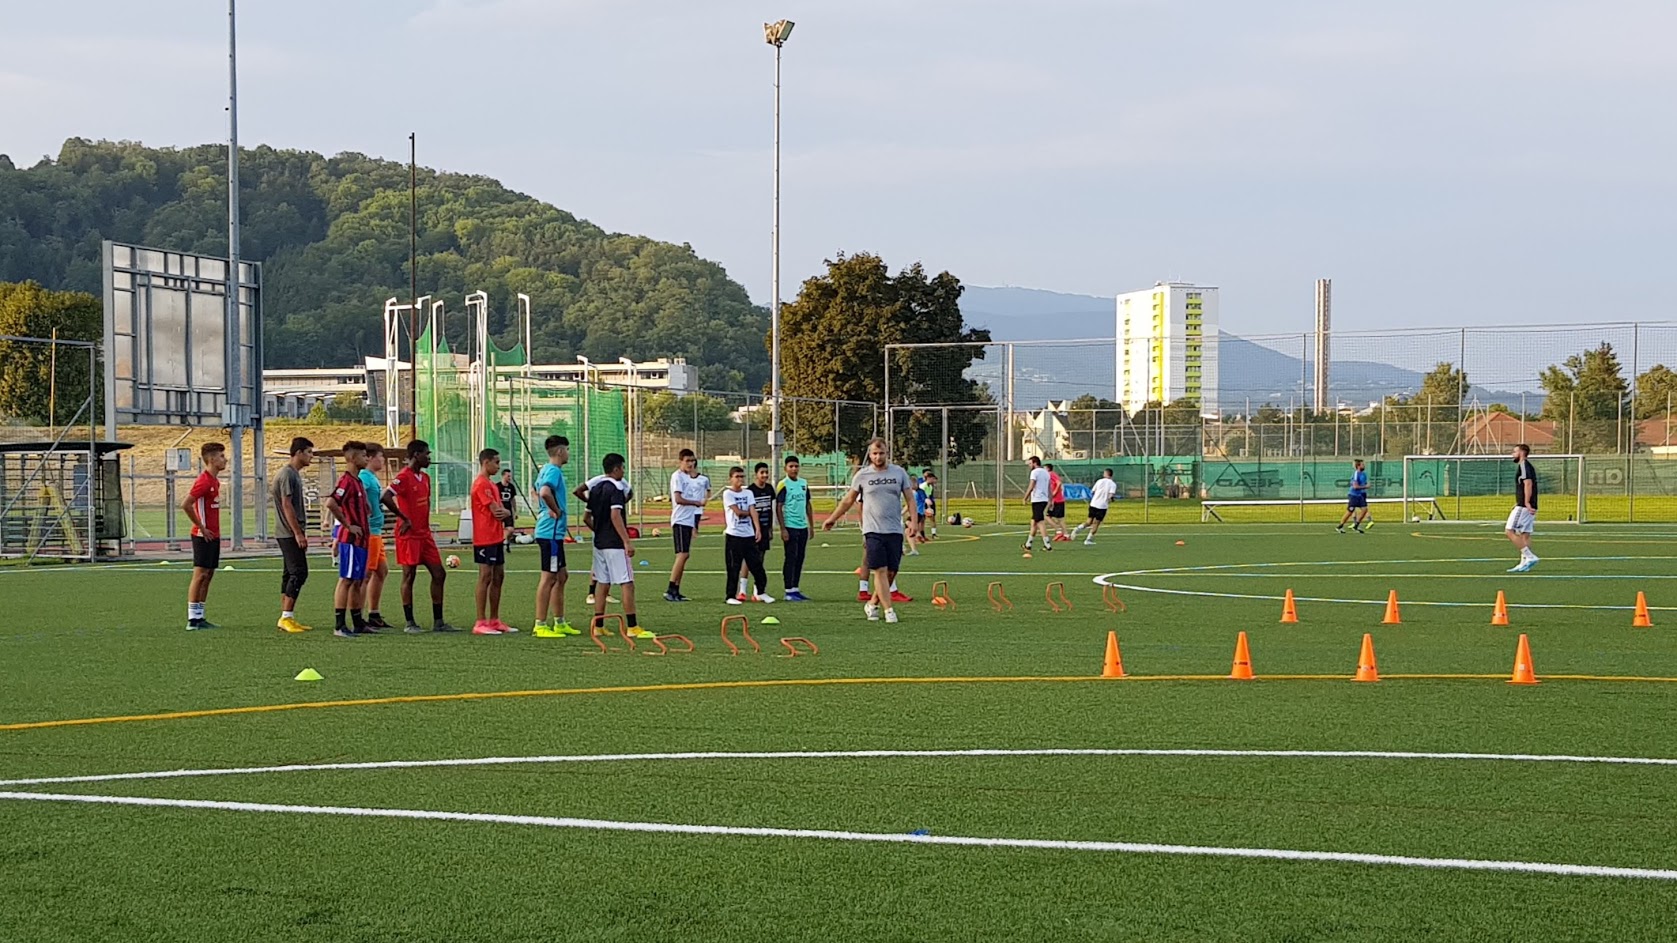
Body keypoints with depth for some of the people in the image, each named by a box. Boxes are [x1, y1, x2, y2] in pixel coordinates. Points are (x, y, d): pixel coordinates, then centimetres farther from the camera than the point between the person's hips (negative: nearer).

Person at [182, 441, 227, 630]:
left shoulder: (215, 480, 13)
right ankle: (193, 619, -5)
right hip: (204, 535, -9)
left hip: (213, 535, 9)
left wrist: (214, 529, 13)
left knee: (208, 574, 10)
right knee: (200, 574, -7)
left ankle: (199, 617, 14)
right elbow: (185, 505, -22)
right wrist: (201, 528, -17)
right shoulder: (204, 481, -16)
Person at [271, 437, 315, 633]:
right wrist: (298, 533, -20)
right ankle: (286, 617, -12)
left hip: (289, 534, 10)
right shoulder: (287, 474, -14)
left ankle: (286, 618, 12)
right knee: (299, 573, -12)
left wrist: (300, 533, 22)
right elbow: (287, 505, -18)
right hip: (289, 534, -10)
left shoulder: (294, 474, 17)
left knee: (290, 574, 10)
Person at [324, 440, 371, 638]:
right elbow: (331, 503, -27)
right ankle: (339, 625, -7)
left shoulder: (357, 481, 16)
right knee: (346, 580, -8)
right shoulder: (347, 481, -14)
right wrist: (348, 525, -20)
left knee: (358, 581, 13)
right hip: (350, 539, -10)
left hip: (360, 540, 10)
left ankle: (358, 623, 19)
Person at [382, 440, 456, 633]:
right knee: (409, 575, -2)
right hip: (409, 535, -9)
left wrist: (425, 526, 13)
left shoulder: (425, 478, 14)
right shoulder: (404, 477, -13)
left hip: (424, 534, 9)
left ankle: (438, 622, 11)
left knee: (439, 574, 6)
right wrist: (404, 519, -18)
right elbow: (386, 497, -25)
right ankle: (409, 623, 4)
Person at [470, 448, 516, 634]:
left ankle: (494, 620, 16)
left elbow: (501, 510, 14)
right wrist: (505, 512, 0)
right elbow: (496, 511, -20)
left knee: (498, 577, 11)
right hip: (485, 539, -10)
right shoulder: (482, 485, -13)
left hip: (496, 538, 10)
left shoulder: (492, 485, 19)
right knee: (486, 577, -10)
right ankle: (480, 623, -9)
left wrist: (506, 513, -8)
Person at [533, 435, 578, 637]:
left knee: (561, 577, 16)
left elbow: (538, 491, 29)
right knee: (548, 578, -7)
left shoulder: (545, 470, 15)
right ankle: (541, 625, -5)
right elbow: (545, 492, -34)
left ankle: (559, 623, 21)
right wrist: (556, 510, -19)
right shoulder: (554, 471, -16)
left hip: (553, 532, 11)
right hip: (551, 532, -11)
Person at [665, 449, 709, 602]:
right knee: (682, 554, -14)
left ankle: (676, 591, 9)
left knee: (684, 555, 7)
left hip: (689, 520, 8)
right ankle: (670, 590, -15)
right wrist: (698, 502, -13)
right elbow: (678, 499, -16)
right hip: (680, 520, -8)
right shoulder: (677, 476, -8)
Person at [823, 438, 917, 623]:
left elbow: (910, 499, 9)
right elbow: (848, 500, 15)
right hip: (873, 530, -2)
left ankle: (873, 604, 19)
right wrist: (832, 518, 19)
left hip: (895, 531, 2)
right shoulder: (862, 475, 3)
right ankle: (889, 610, -8)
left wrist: (913, 522, -4)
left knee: (891, 572, 1)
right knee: (880, 571, -9)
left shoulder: (899, 472, 6)